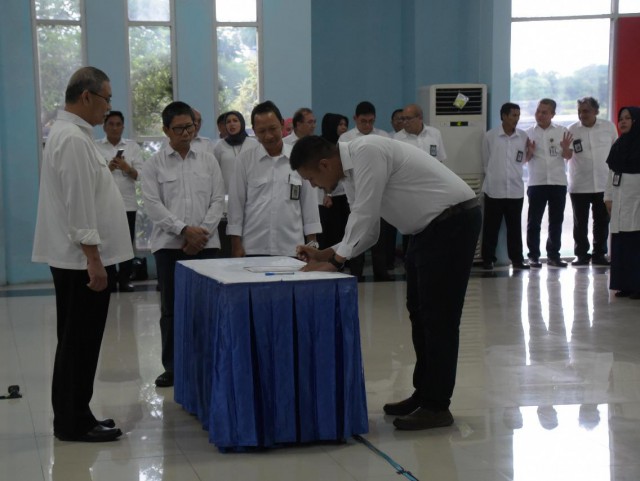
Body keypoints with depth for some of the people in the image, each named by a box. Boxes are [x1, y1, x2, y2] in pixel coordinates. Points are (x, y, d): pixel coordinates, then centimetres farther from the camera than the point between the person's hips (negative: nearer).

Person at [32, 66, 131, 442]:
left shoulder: (71, 134, 15)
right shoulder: (73, 139, -17)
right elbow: (79, 206, -21)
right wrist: (93, 259, -21)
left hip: (77, 260, 10)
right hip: (82, 260, -10)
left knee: (77, 343, 14)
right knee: (79, 343, -3)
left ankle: (73, 418, 21)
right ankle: (73, 423, 4)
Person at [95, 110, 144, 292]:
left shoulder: (133, 146, 9)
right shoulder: (95, 147, 6)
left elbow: (141, 174, 2)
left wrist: (127, 168, -17)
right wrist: (107, 168, -16)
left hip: (127, 203, 1)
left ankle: (124, 280, 10)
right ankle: (109, 281, 4)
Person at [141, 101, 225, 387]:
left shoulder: (208, 161, 9)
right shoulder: (154, 164, 4)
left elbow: (218, 200, 4)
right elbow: (153, 205, -5)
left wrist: (203, 232, -9)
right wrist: (184, 230, -14)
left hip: (205, 244, 1)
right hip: (169, 244, -1)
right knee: (171, 308, 4)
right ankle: (171, 367, 12)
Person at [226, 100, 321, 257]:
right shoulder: (244, 160, 4)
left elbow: (309, 202, 7)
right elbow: (236, 203, 5)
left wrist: (312, 243, 4)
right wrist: (236, 243, 1)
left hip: (291, 249, 0)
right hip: (253, 249, 0)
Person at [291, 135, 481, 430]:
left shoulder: (367, 153, -21)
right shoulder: (350, 172, 8)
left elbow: (364, 216, -22)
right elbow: (366, 229, 14)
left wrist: (336, 260, -15)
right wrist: (323, 254, 4)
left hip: (454, 220, -10)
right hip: (429, 226, 10)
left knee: (438, 316, -7)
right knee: (420, 312, 13)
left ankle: (437, 406, 0)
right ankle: (424, 394, 23)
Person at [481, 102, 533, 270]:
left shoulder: (523, 136, 3)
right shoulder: (490, 136, -4)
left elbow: (522, 161, 13)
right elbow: (486, 160, 6)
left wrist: (529, 154, -5)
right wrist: (494, 175, 9)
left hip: (515, 189, 2)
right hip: (494, 189, -2)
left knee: (515, 226, 8)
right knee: (491, 226, 2)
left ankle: (517, 259, 15)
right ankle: (488, 259, 9)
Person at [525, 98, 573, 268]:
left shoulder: (561, 131, 4)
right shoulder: (529, 133, 4)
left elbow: (568, 156, 7)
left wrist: (565, 148, -16)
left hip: (558, 182, 1)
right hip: (536, 182, -1)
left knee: (556, 221, 8)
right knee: (534, 221, 0)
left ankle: (553, 255, 16)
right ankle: (533, 255, 6)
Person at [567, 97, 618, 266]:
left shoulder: (609, 127, 1)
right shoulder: (572, 130, -3)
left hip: (604, 184, 1)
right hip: (579, 186, -1)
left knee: (602, 222, 7)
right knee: (580, 223, 6)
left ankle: (599, 254, 19)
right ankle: (582, 255, 18)